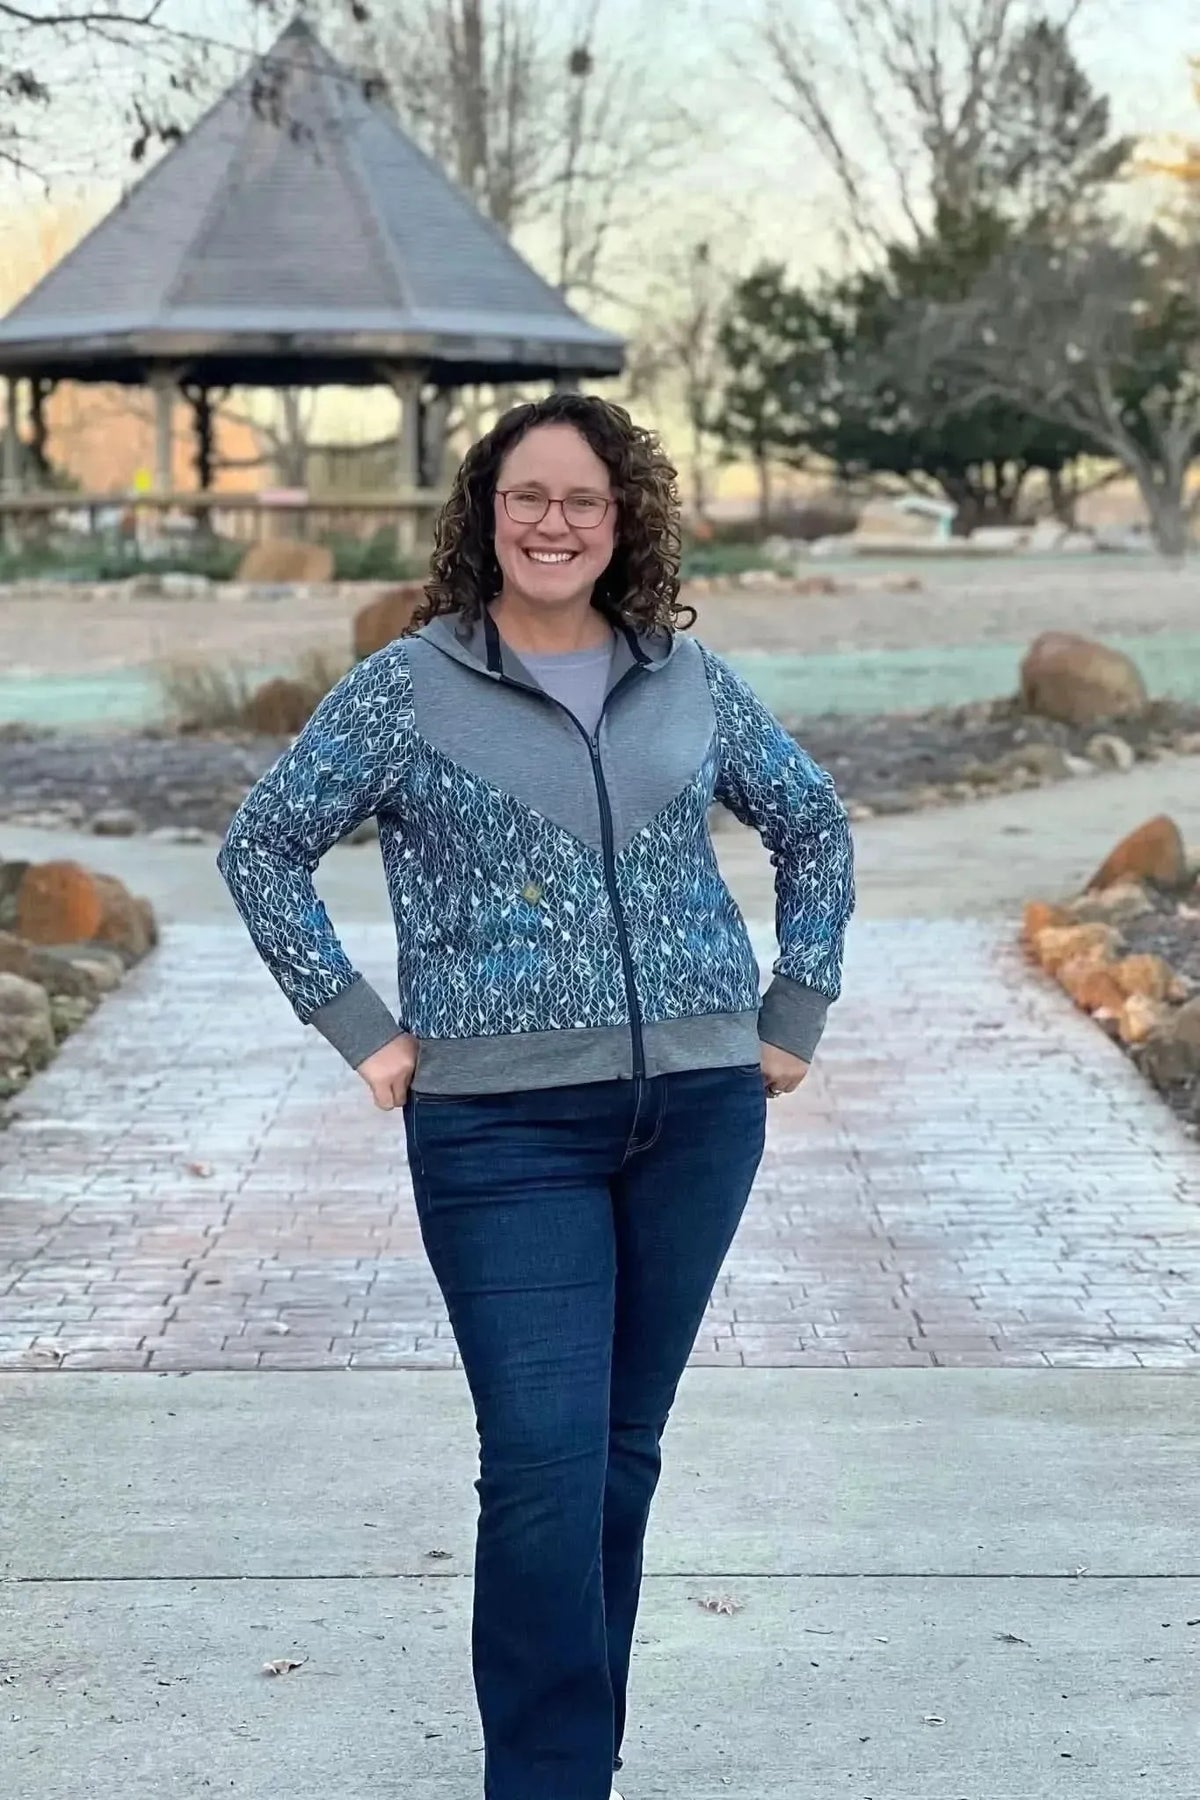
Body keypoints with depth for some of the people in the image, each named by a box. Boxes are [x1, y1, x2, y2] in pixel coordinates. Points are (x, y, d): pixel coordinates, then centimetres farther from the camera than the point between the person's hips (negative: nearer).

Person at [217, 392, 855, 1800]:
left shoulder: (686, 680, 8)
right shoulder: (406, 688, -1)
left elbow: (813, 828, 20)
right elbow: (262, 848, 3)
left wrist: (793, 1017, 14)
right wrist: (361, 1032, -2)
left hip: (697, 1108, 3)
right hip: (502, 1127, -3)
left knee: (623, 1449, 12)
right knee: (544, 1463, -9)